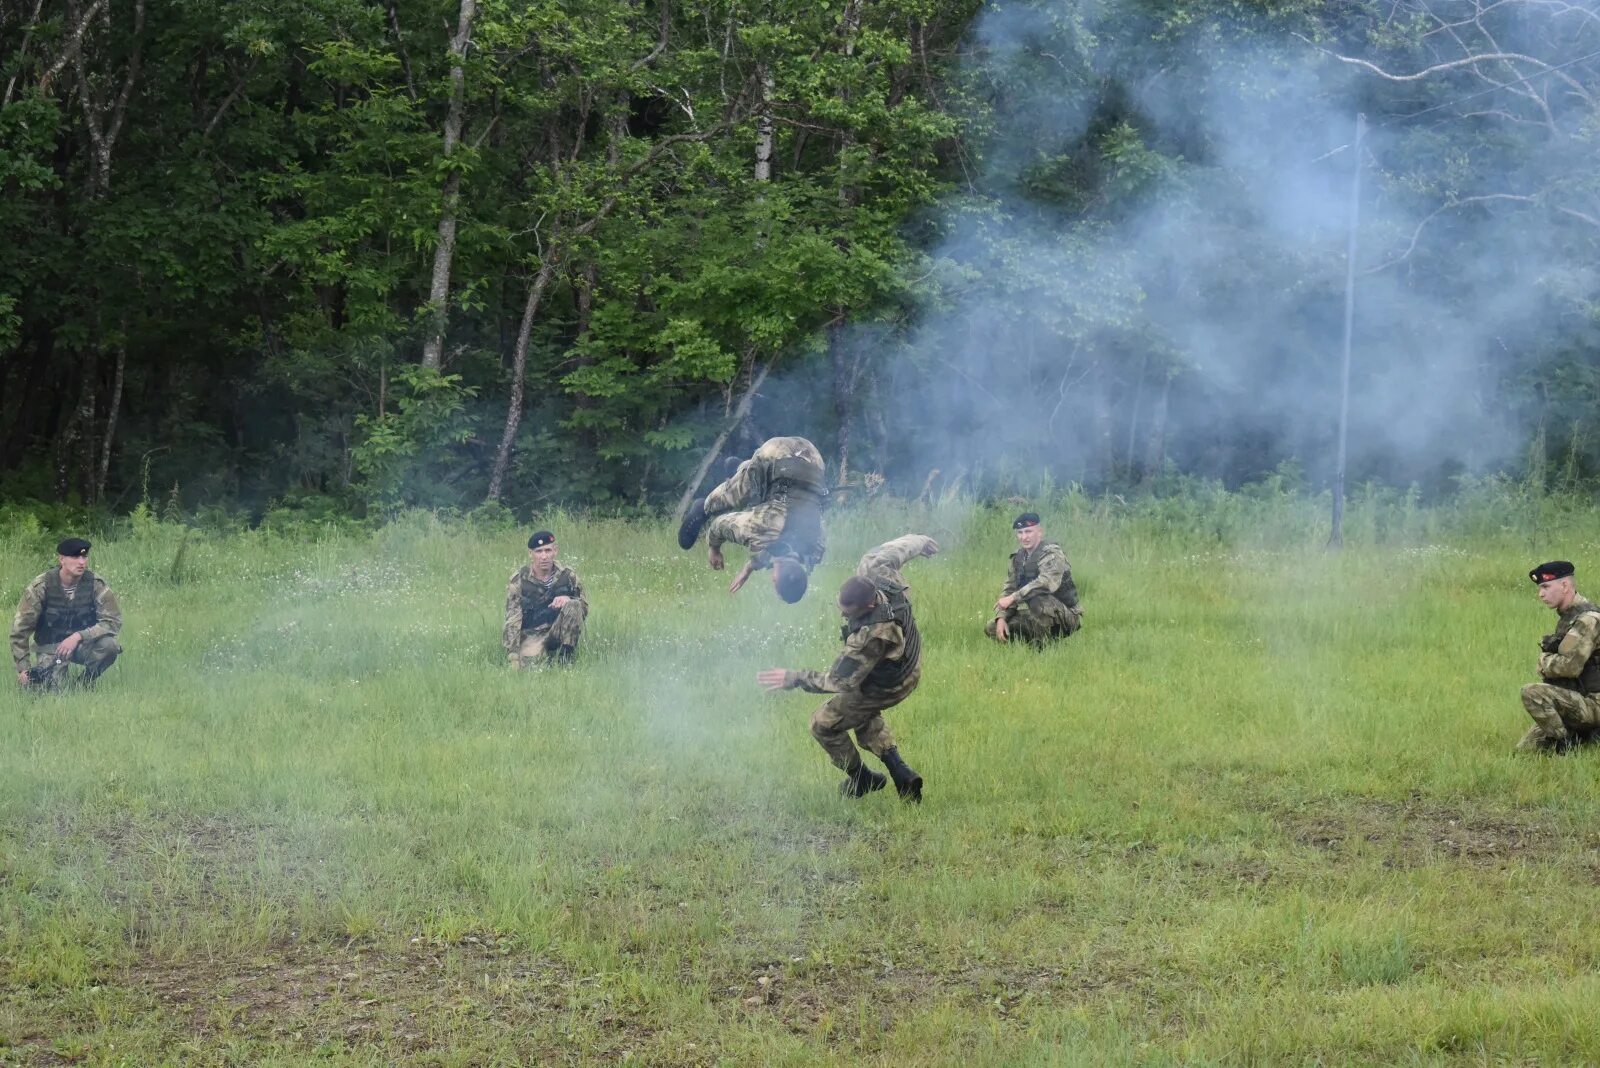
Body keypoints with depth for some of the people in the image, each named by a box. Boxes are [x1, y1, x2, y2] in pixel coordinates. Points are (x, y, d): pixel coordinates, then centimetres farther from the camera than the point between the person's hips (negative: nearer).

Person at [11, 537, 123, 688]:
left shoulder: (96, 584, -12)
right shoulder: (41, 586, -15)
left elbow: (113, 622, -16)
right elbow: (19, 629, -9)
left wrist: (78, 636, -28)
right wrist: (23, 669, -12)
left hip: (83, 643, 1)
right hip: (51, 646, -1)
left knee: (109, 645, -30)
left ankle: (85, 682, -1)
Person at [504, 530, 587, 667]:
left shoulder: (566, 576, -1)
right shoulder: (519, 579, -6)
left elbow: (584, 609, 6)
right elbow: (512, 620, -10)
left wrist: (568, 599, -18)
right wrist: (513, 656, -20)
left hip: (558, 632, 3)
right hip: (531, 634, -3)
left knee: (573, 606, -24)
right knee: (529, 663, -32)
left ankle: (565, 660, -17)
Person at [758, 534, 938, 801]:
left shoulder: (872, 635, -46)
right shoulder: (873, 572, -27)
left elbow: (841, 680, -38)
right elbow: (893, 550, -3)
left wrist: (793, 679, -34)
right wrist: (919, 542, 21)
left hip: (886, 686, -9)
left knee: (824, 724, 12)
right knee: (862, 716, 34)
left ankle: (862, 779, 31)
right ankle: (901, 774, 25)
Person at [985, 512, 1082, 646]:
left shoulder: (1052, 553, -17)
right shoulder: (1018, 557, 8)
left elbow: (1046, 583, -34)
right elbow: (1008, 589, 8)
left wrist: (1012, 598, -33)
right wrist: (1001, 617, -9)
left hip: (1066, 616, -8)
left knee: (1037, 601, -39)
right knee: (992, 628, -2)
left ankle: (1042, 647, -19)